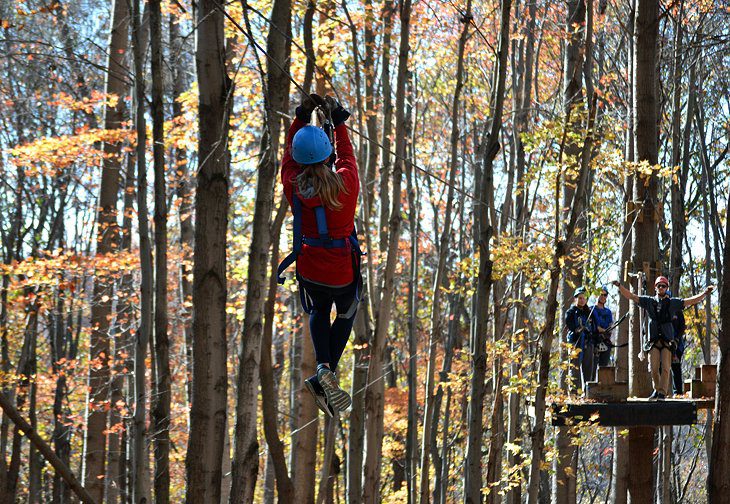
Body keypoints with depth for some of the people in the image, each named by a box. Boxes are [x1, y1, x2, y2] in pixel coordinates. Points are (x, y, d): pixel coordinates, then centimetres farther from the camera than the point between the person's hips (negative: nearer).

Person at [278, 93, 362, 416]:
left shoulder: (293, 187, -16)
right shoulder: (346, 184, -20)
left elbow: (289, 154, 3)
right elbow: (346, 155, 2)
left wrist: (302, 116, 6)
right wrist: (338, 120, 13)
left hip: (308, 269, 2)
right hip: (343, 270, -2)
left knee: (319, 312, 30)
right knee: (346, 313, 27)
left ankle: (323, 367, 6)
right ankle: (329, 374, 10)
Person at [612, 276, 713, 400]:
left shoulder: (673, 303, 10)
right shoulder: (649, 301, 11)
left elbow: (692, 300, 7)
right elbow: (630, 296, 9)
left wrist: (705, 293, -4)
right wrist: (619, 286, -1)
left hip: (667, 341, -1)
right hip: (653, 341, 1)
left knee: (665, 368, -9)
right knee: (654, 368, -2)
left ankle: (662, 393, -7)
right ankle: (656, 389, 20)